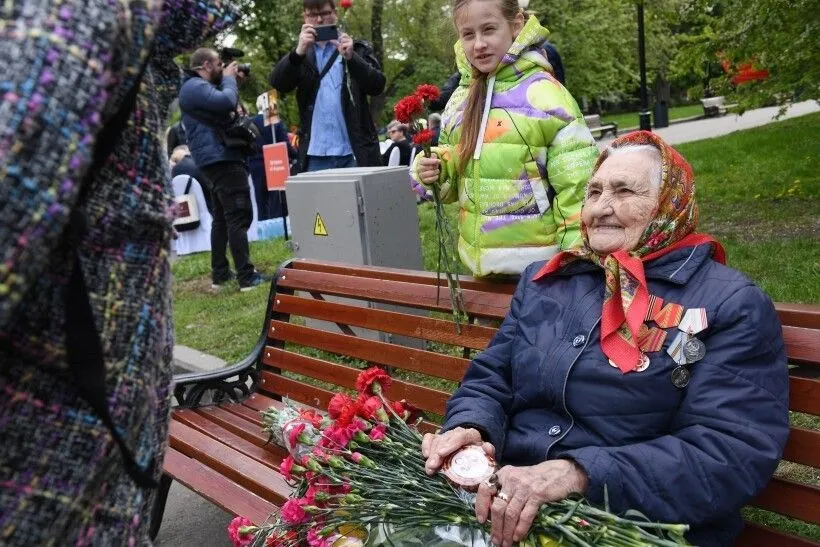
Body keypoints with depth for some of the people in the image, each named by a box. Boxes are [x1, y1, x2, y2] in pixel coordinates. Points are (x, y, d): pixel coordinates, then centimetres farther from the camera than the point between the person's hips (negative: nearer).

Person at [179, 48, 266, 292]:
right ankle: (246, 277, -16)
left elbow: (223, 107, 24)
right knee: (239, 216, -14)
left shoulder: (200, 87, 23)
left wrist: (229, 80, 13)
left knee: (222, 218, 14)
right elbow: (227, 102, -26)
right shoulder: (195, 87, -12)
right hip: (221, 158, -12)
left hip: (218, 158, 12)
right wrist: (229, 79, -8)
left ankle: (219, 275, 18)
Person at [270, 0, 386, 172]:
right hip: (315, 155, 2)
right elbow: (278, 84, -1)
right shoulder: (301, 54, 14)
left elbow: (377, 86, -3)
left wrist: (351, 57, -18)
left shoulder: (358, 48, 9)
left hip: (354, 152, -1)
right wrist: (299, 51, -18)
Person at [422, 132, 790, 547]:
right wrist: (470, 427, -10)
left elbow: (733, 453, -15)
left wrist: (580, 475, -26)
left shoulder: (733, 306, -4)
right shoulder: (545, 280, 13)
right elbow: (489, 379, 13)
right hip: (505, 504, 3)